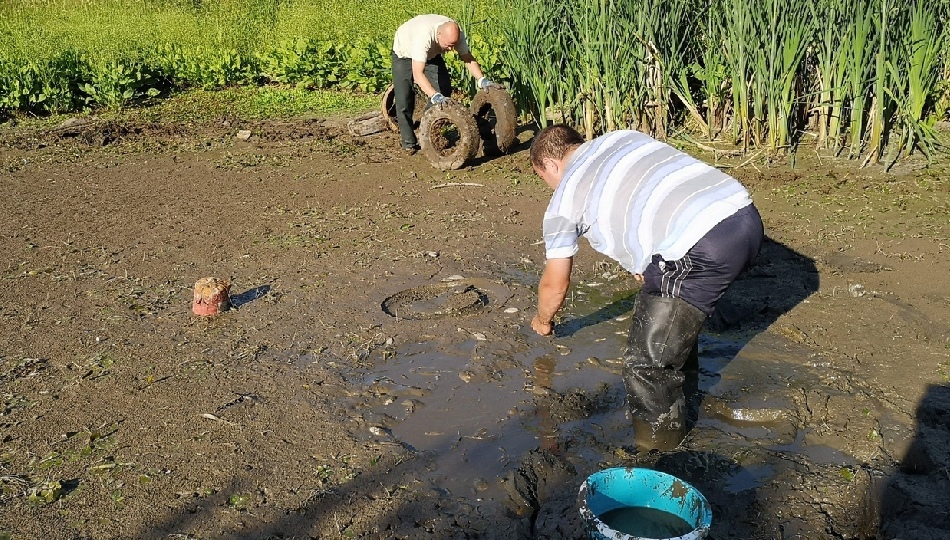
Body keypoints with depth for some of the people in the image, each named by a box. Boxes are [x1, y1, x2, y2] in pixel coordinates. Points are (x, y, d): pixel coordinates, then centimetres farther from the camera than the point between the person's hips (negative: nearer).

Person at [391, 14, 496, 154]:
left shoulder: (456, 33, -29)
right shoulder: (424, 36, -46)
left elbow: (468, 58, -16)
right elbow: (418, 74, -50)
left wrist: (481, 80, -31)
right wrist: (435, 96, -61)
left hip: (432, 53, 5)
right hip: (404, 52, -5)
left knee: (444, 89, -4)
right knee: (404, 99, -10)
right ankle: (408, 142, 4)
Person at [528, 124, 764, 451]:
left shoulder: (564, 199, 11)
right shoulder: (622, 137, 26)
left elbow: (555, 285, 20)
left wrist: (543, 321, 41)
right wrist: (648, 260, 30)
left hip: (702, 248, -8)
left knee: (648, 361, 4)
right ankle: (678, 390, 51)